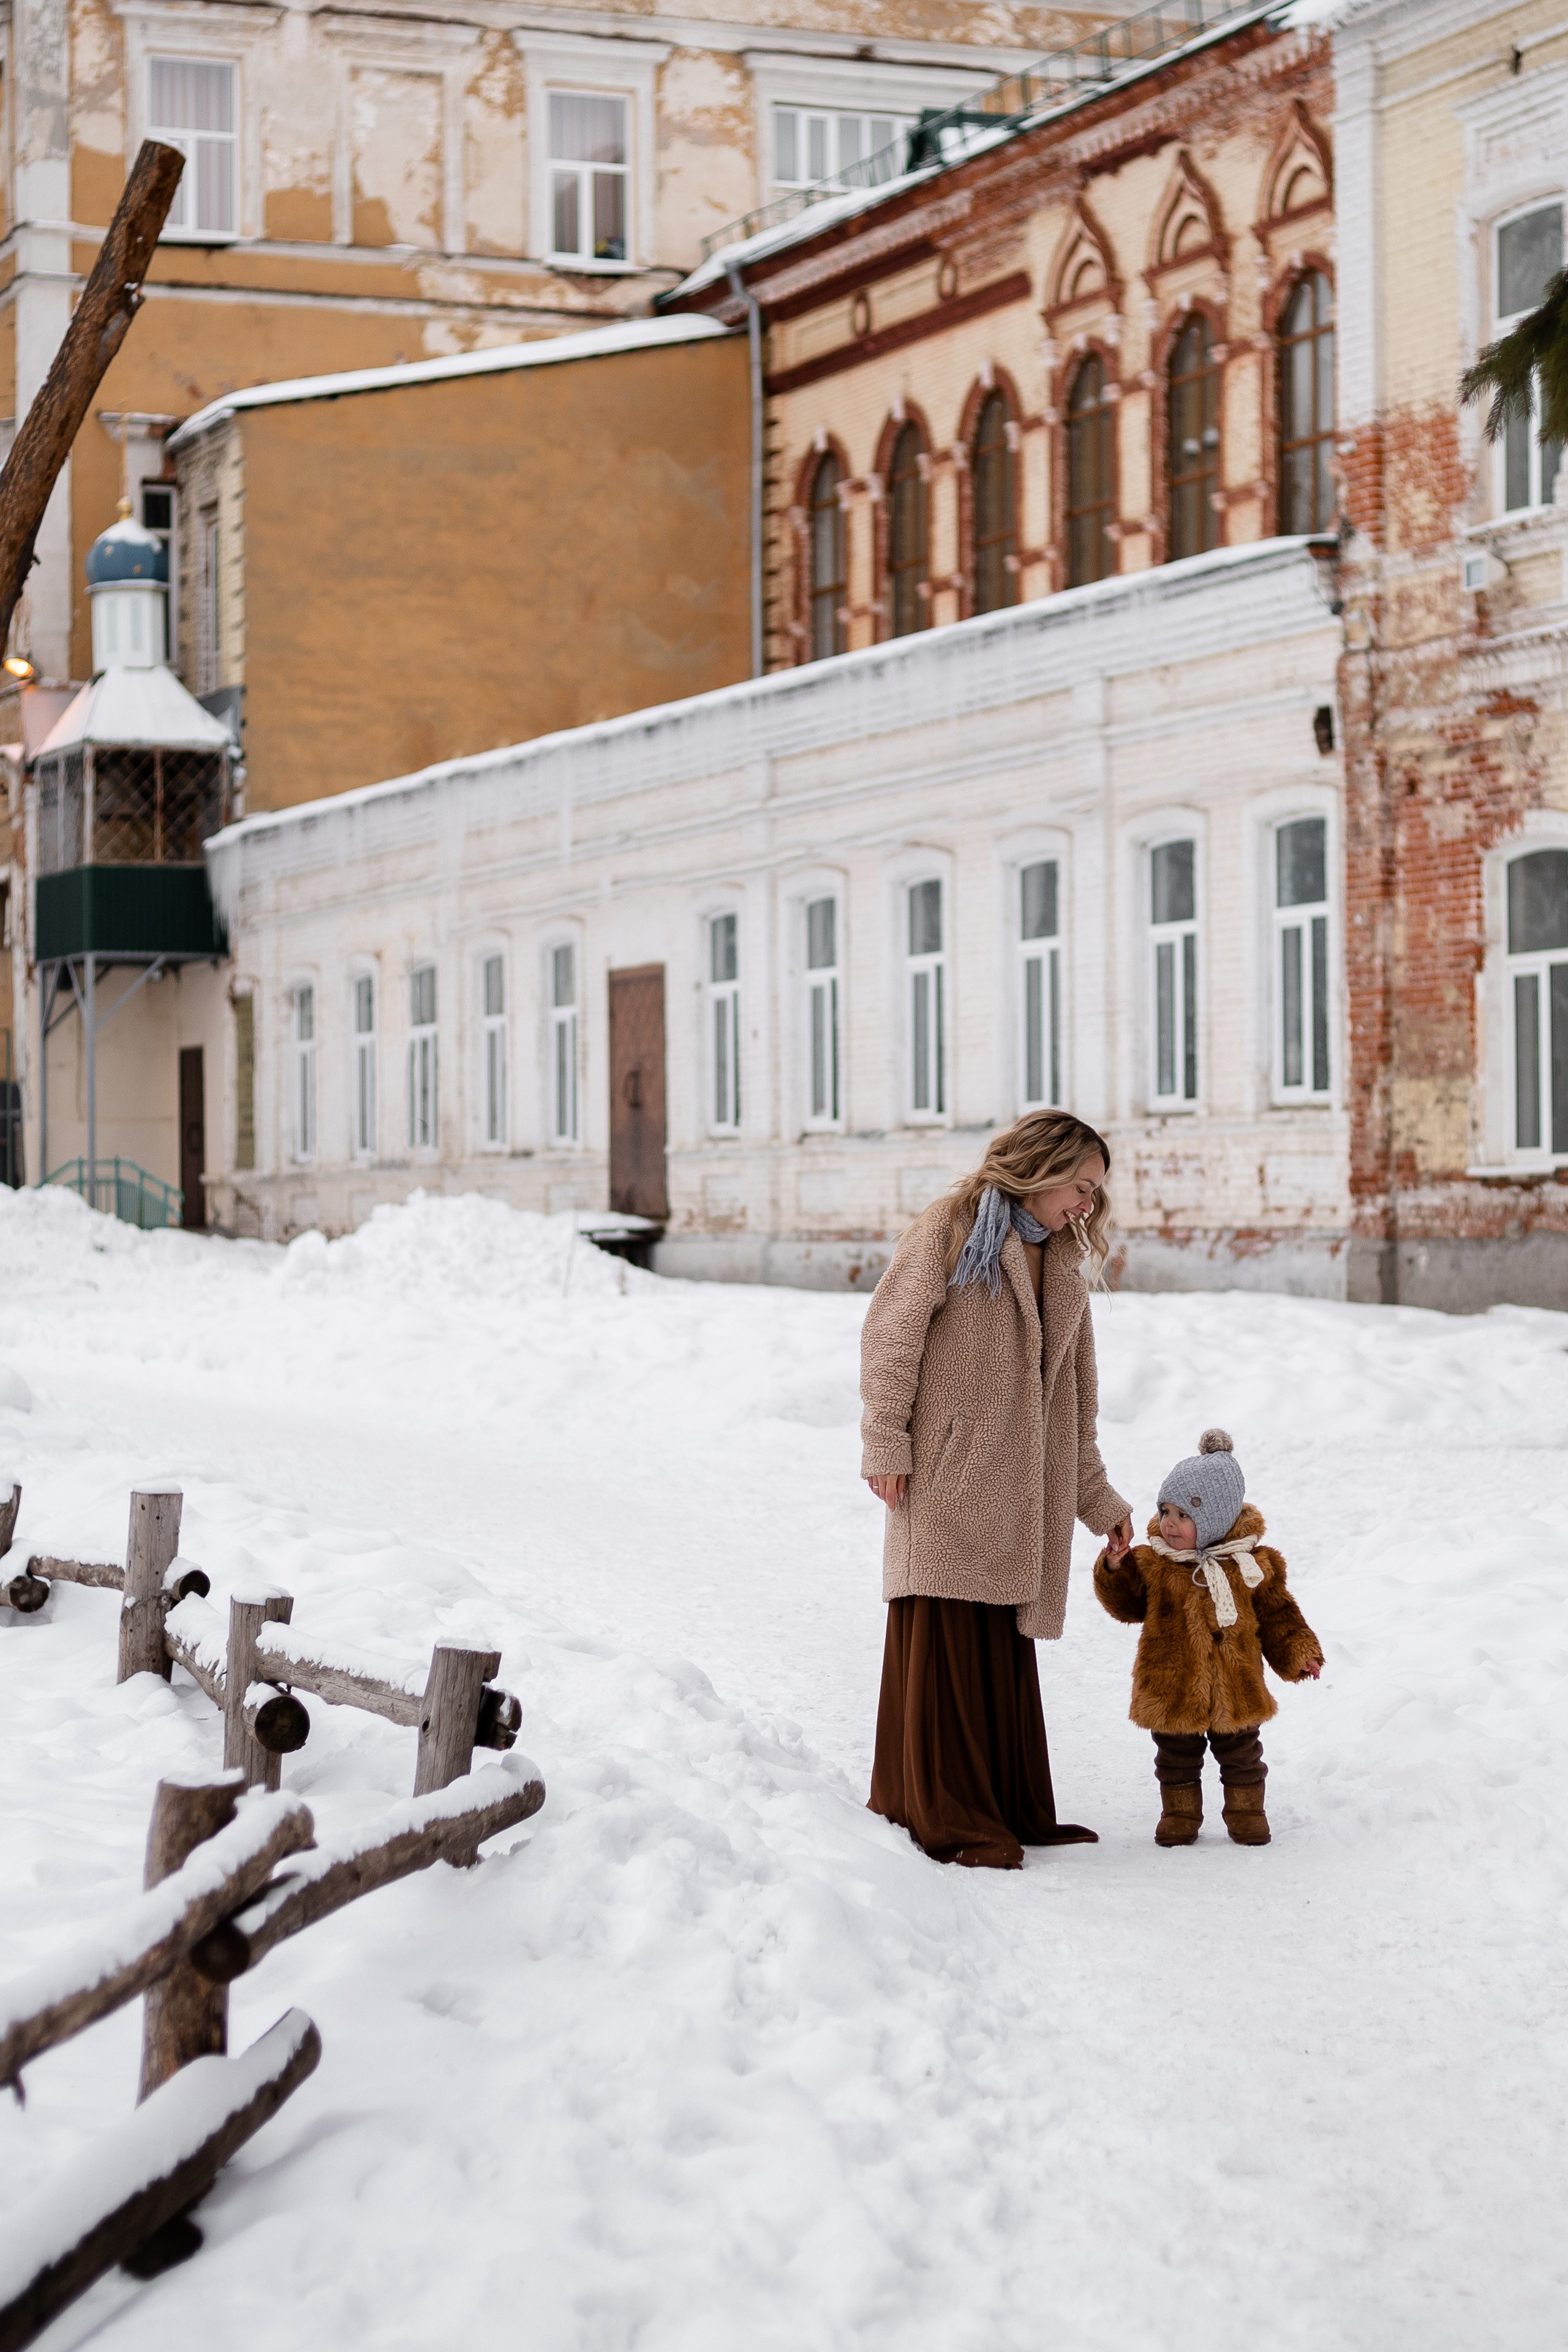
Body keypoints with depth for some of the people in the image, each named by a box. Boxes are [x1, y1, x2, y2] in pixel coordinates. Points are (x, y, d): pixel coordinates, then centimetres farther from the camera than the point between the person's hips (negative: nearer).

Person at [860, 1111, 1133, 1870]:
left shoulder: (1062, 1265, 20)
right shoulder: (950, 1229, -2)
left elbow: (1073, 1393, 23)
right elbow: (892, 1332, -8)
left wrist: (1096, 1496, 22)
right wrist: (885, 1439, -15)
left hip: (1016, 1490, 7)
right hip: (944, 1476, -7)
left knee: (1005, 1646, 9)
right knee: (945, 1639, -8)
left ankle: (1013, 1809, 14)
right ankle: (949, 1820, -7)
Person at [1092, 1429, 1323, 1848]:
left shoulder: (1251, 1564, -5)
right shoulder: (1151, 1562, -3)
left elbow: (1277, 1615, 3)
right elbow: (1127, 1605, 4)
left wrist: (1298, 1654, -4)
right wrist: (1114, 1569, -12)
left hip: (1236, 1690, 0)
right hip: (1172, 1689, 0)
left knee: (1241, 1756, 13)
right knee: (1177, 1759, 11)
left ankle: (1246, 1812, 29)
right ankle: (1179, 1814, 26)